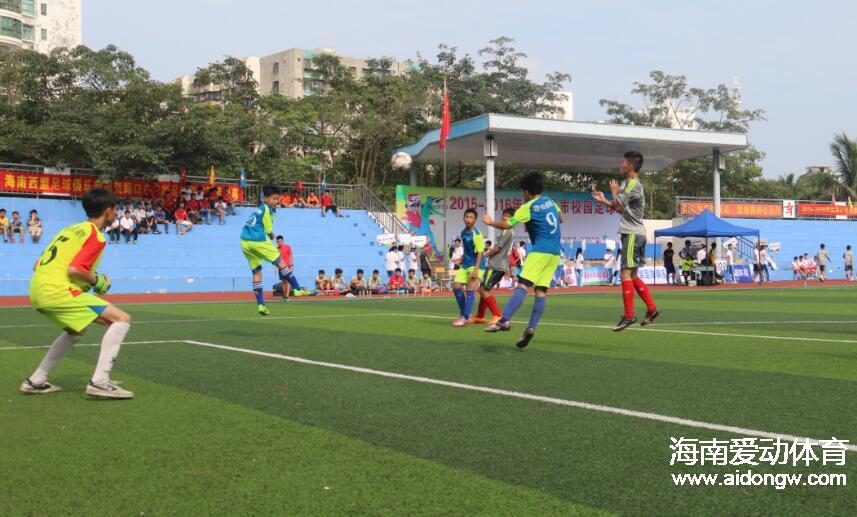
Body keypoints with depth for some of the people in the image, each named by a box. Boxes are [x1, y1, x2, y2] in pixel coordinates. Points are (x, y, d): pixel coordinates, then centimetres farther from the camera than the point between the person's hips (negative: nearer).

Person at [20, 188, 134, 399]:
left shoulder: (70, 229, 22)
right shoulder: (95, 236, -5)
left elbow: (38, 266, 21)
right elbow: (74, 270, -19)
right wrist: (98, 280, -2)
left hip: (37, 290, 9)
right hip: (57, 291, -9)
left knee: (76, 330, 33)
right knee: (121, 319, -10)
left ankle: (36, 381, 31)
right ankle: (99, 381, -18)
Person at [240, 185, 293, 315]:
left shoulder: (259, 209, 20)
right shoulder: (267, 209, -5)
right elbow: (269, 230, -6)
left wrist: (270, 235, 8)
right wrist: (272, 235, 16)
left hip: (245, 242, 8)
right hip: (259, 241, -8)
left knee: (256, 271, 10)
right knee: (280, 262, 4)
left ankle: (260, 305, 6)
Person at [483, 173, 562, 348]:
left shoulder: (528, 207, -4)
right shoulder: (550, 201, 15)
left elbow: (507, 225, -6)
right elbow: (560, 219, 32)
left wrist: (490, 222, 12)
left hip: (540, 251, -7)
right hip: (555, 253, 7)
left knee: (522, 286, -15)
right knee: (541, 291, 2)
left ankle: (505, 321, -28)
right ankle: (531, 328, -6)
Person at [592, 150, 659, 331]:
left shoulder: (633, 184, -12)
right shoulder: (630, 184, 19)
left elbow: (618, 206, -16)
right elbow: (621, 208, 27)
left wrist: (614, 192, 2)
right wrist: (603, 199, 24)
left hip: (632, 233, -10)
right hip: (633, 233, 10)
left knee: (626, 274, -12)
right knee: (632, 276, 13)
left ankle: (629, 315, -12)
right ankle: (652, 309, 15)